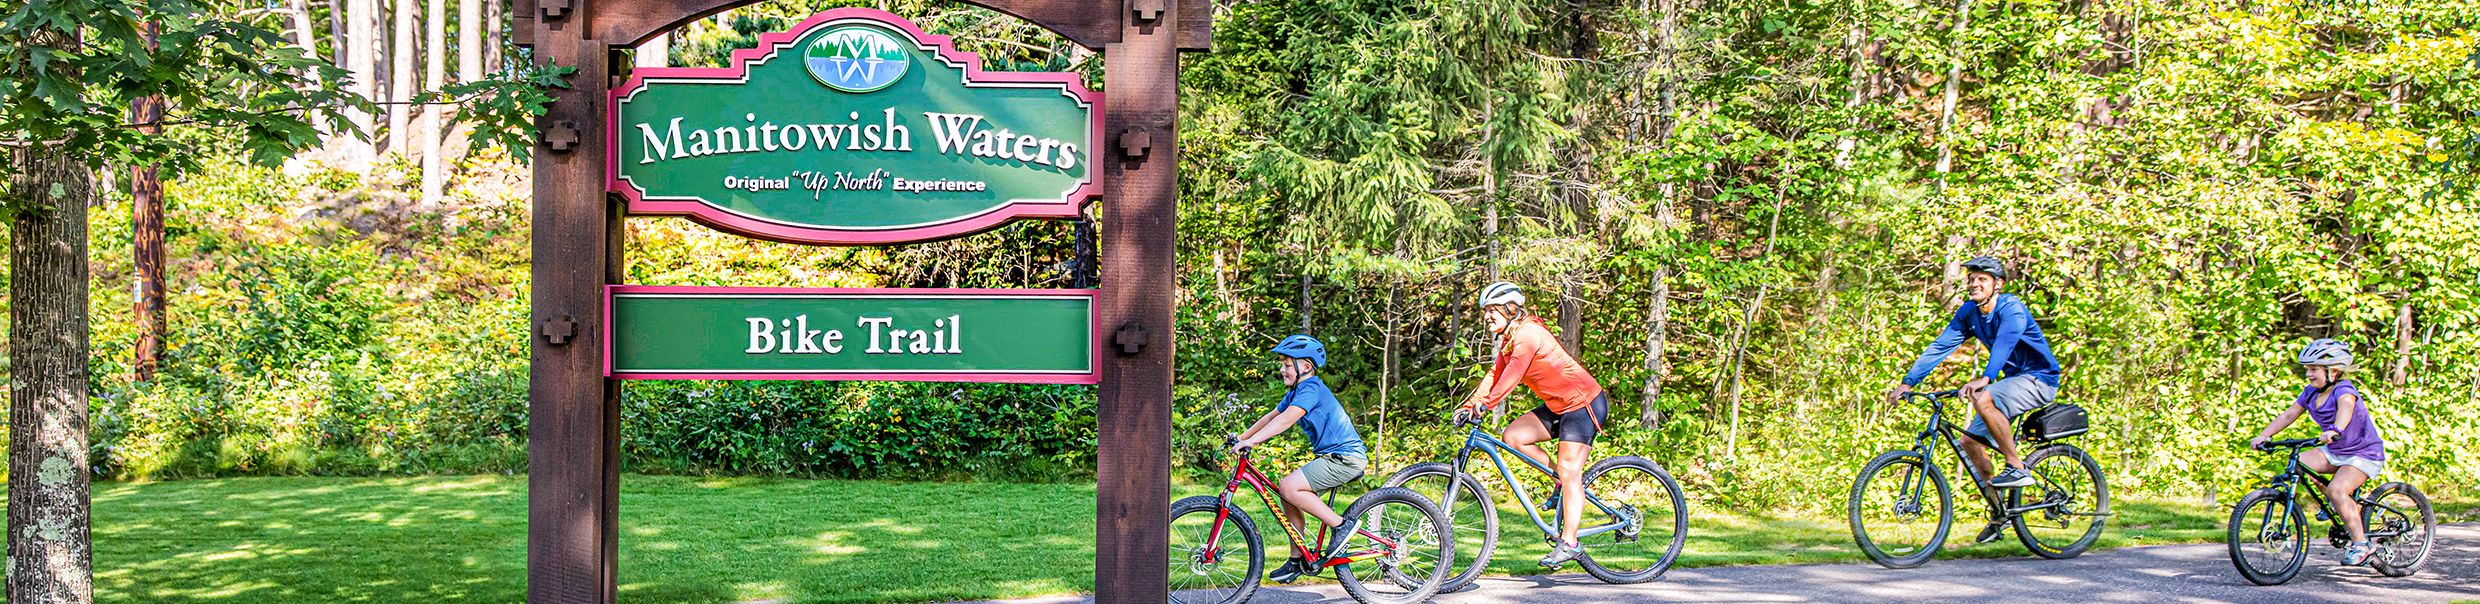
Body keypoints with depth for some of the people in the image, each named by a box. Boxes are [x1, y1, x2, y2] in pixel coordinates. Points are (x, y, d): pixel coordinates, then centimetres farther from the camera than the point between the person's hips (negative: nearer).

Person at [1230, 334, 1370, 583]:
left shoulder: (1311, 389, -16)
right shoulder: (1296, 392, 15)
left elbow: (1287, 419, -29)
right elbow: (1272, 416, 22)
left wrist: (1252, 440, -35)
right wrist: (1241, 437, 15)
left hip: (1345, 457, -10)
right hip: (1331, 456, 10)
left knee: (1289, 487, -21)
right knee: (1286, 491, 7)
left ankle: (1340, 525, -10)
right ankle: (1298, 561, 13)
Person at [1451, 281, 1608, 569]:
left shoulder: (1528, 334, -20)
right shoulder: (1509, 340, 9)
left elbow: (1512, 374, -33)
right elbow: (1495, 375, 7)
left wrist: (1485, 405, -42)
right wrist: (1469, 405, -6)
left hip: (1584, 404, -9)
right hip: (1557, 405, 9)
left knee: (1569, 473, -12)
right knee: (1512, 436, -4)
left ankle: (1569, 544, -10)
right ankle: (1563, 478, 10)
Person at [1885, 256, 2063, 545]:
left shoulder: (2012, 308, -22)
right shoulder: (1969, 313, 1)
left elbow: (2005, 342, -39)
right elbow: (1940, 346, -2)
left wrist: (1984, 379, -56)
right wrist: (1907, 382, -11)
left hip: (2040, 378, -8)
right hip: (2013, 379, 8)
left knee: (1983, 400, -34)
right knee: (1970, 441, 0)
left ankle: (2017, 467, -21)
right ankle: (1999, 514, 12)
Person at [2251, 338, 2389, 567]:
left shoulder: (2344, 390, -23)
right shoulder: (2311, 393, 0)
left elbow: (2346, 407, -45)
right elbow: (2289, 414, 1)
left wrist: (2335, 430, -66)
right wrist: (2264, 436, -11)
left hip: (2364, 454, -8)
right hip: (2335, 452, 8)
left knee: (2337, 490, -30)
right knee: (2296, 463, -15)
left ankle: (2361, 545, -16)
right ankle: (2348, 505, 5)